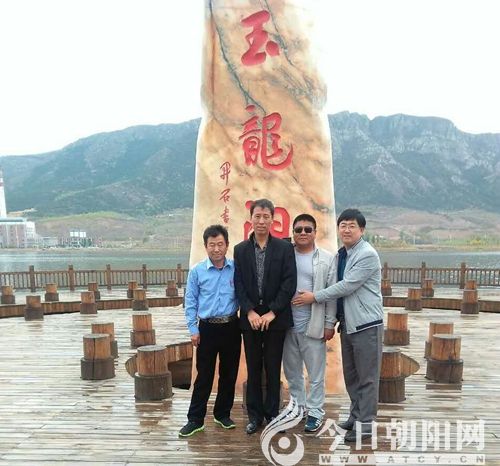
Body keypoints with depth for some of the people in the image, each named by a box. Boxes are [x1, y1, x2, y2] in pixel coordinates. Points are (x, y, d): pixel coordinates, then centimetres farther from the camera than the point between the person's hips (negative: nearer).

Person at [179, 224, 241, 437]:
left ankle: (223, 414, 29)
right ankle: (195, 419, 16)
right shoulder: (197, 271, -4)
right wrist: (193, 329, -4)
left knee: (229, 373, 12)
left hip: (231, 327, 2)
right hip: (207, 328, -2)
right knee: (204, 375, 4)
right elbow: (190, 302, 0)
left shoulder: (236, 268, -2)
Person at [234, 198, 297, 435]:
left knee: (273, 369, 7)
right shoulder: (240, 249, 5)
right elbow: (239, 284, 0)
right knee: (253, 369, 10)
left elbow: (289, 283, -7)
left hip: (276, 317, -1)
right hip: (250, 318, 2)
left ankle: (272, 414, 22)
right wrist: (250, 312, -12)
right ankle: (254, 415, 23)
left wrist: (271, 313, -13)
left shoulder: (284, 247, -1)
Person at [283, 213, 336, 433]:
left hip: (313, 325, -3)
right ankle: (297, 406, 31)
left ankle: (315, 412, 20)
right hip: (287, 324, 3)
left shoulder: (327, 258, -3)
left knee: (316, 373, 5)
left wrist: (330, 324, -5)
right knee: (292, 371, 15)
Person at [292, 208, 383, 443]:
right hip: (347, 323, 8)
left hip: (366, 324, -8)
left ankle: (365, 424, 13)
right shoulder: (341, 254, 10)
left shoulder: (368, 255, -15)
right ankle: (356, 415, 31)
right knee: (350, 375, 17)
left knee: (366, 376, 2)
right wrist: (336, 318, 11)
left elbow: (347, 286, -20)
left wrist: (314, 297, -14)